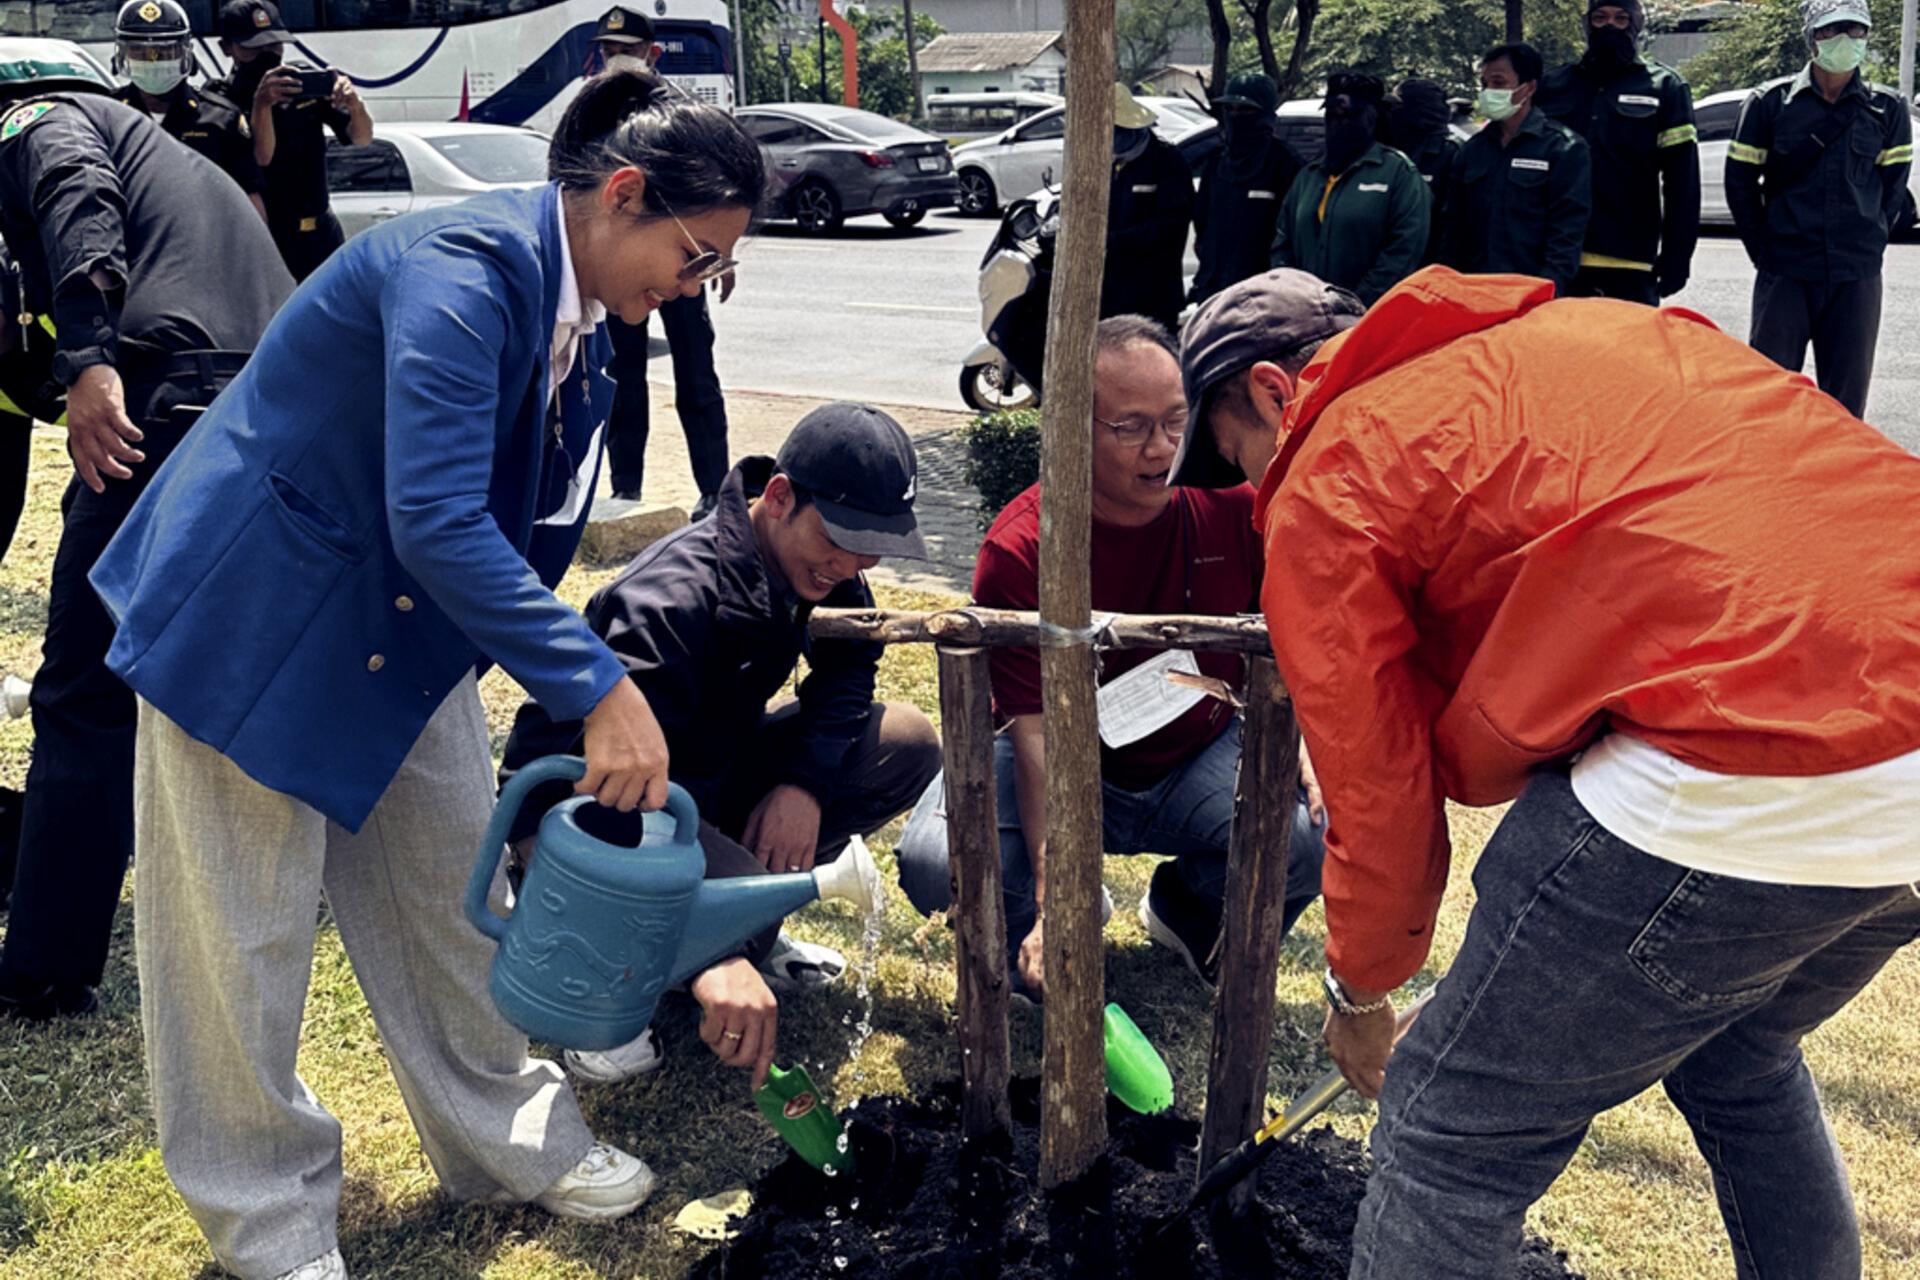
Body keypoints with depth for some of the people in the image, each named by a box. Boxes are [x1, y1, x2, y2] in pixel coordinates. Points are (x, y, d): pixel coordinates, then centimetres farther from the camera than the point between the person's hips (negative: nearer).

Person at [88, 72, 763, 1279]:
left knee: (450, 885, 15)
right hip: (251, 606, -8)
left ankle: (509, 1140, 34)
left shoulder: (580, 331, 0)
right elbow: (437, 520, -36)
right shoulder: (463, 265, -28)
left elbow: (519, 526, 8)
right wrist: (599, 690, -35)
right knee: (245, 928, 5)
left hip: (403, 623, 8)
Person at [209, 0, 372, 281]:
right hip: (261, 240, -4)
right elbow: (260, 158, -17)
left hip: (321, 233, 4)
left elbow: (361, 138, 1)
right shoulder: (222, 99, -6)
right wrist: (261, 103, -33)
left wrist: (355, 106, -21)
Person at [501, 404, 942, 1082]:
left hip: (703, 774, 8)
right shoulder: (673, 599, -33)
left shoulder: (817, 564, -9)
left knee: (908, 743, -8)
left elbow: (847, 666, 7)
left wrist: (806, 781, -14)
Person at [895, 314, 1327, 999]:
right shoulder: (1019, 549, -21)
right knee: (935, 862, -27)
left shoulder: (1231, 501, -14)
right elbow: (1037, 734, -26)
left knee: (1312, 832, -28)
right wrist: (1053, 907, -34)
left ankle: (1187, 911, 9)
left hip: (1202, 761, 2)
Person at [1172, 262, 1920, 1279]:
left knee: (1450, 1137, 8)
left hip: (1750, 772, -9)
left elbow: (1379, 799, 5)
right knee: (1741, 1065, 34)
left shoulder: (1324, 484, 4)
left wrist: (1359, 992, 25)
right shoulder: (1579, 327, 24)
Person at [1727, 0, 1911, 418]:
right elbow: (1740, 181, 5)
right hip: (1785, 273, -2)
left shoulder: (1887, 109, 6)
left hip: (1857, 276, 2)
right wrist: (1764, 250, 3)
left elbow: (1893, 184, 15)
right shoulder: (1771, 102, 1)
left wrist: (1868, 243, 8)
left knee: (1847, 396, 6)